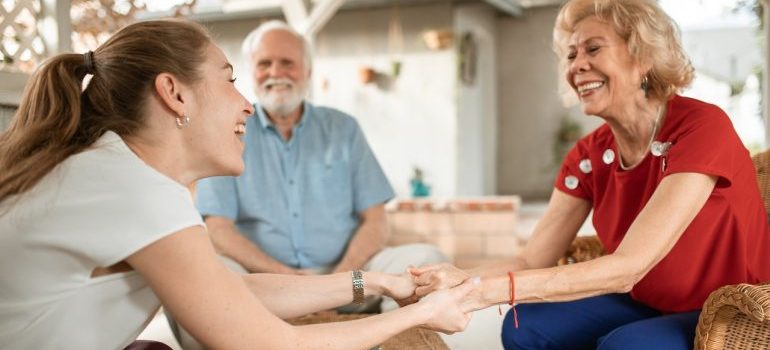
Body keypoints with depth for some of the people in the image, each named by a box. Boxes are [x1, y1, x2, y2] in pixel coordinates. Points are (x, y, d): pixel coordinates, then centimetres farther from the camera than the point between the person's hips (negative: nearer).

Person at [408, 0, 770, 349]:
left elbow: (627, 267, -32)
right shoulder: (588, 155, -4)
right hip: (645, 307, 6)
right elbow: (532, 261, -8)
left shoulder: (701, 127, -24)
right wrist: (459, 279, -29)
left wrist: (491, 290, -37)